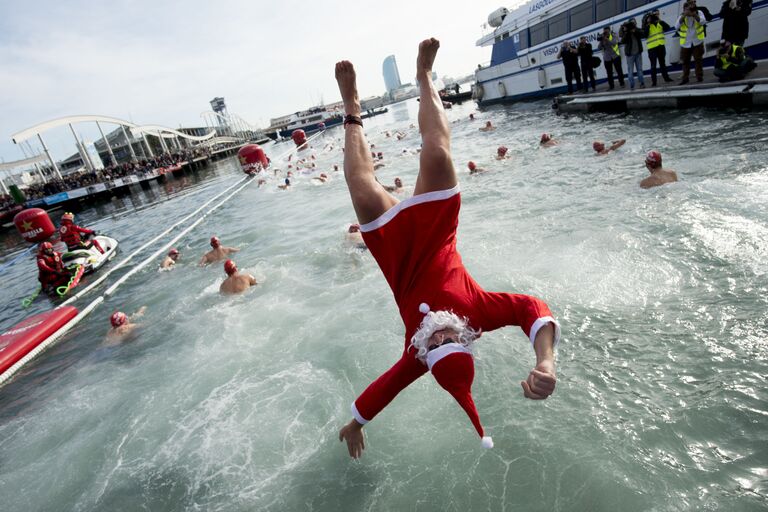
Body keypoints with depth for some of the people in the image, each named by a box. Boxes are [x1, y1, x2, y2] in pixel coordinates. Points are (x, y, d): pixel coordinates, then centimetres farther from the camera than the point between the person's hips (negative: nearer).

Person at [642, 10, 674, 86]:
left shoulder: (660, 22, 8)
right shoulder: (647, 25, -6)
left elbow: (668, 28, -1)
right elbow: (644, 35, -18)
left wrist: (661, 21, -9)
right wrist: (647, 25, -22)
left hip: (661, 46, 5)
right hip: (652, 47, -5)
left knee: (662, 63, 15)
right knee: (653, 65, -3)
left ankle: (666, 77, 24)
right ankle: (653, 81, 0)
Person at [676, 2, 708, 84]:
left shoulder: (699, 13, -4)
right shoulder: (682, 16, -3)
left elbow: (703, 22, -21)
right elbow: (676, 27, -18)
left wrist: (694, 15, -31)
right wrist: (683, 16, -27)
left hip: (697, 42, -1)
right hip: (685, 43, 1)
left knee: (698, 60, -2)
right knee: (685, 61, 7)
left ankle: (699, 76, 4)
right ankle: (685, 78, 16)